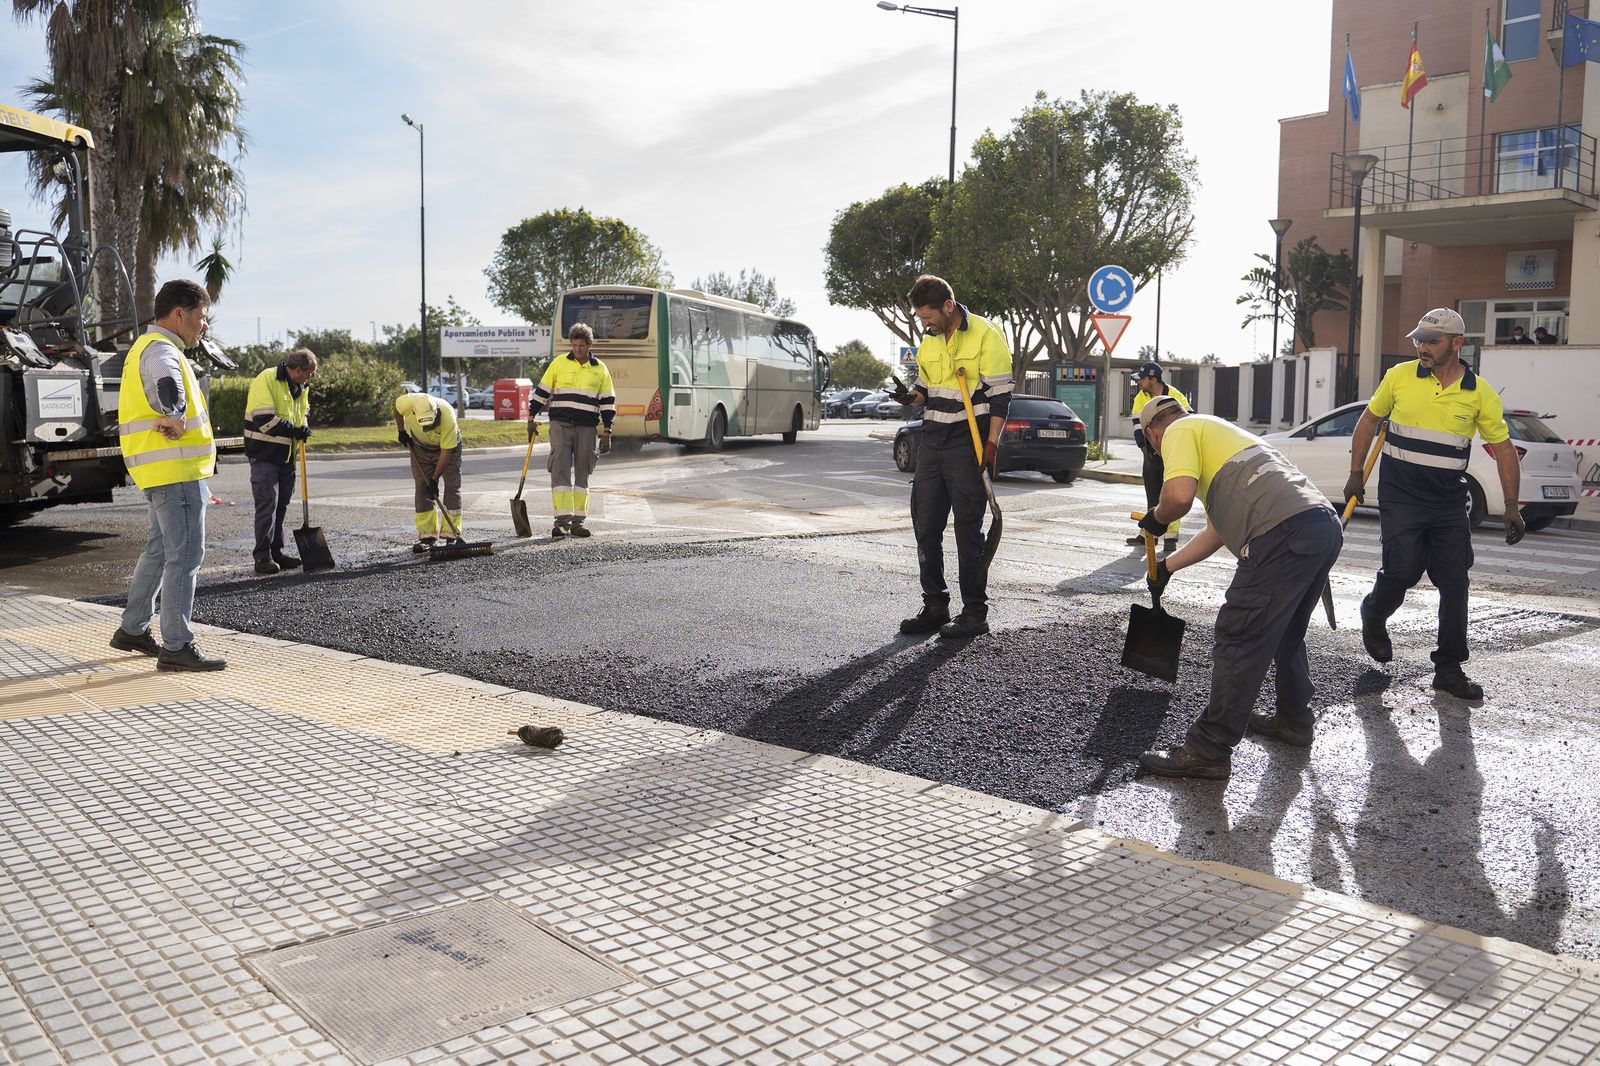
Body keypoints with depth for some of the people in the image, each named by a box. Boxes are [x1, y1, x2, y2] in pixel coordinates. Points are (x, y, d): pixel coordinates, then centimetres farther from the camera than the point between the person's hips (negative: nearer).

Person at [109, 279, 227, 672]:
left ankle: (132, 630, 30)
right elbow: (167, 387, -38)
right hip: (174, 468, -11)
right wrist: (175, 418, -22)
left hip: (166, 471, 11)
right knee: (185, 555, -7)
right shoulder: (160, 350, -15)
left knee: (160, 549, 19)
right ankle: (176, 647, -4)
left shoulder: (147, 347, 20)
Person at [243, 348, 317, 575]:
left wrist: (304, 429, 3)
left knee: (281, 505, 11)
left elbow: (304, 412, 25)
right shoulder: (266, 380, -16)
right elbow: (264, 420, -24)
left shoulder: (302, 387, 9)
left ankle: (276, 552, 19)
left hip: (286, 455, 8)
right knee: (267, 503, -9)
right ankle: (263, 556, -4)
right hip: (264, 454, -8)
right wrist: (294, 430, -18)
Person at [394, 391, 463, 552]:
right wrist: (401, 431, -3)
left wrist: (434, 479, -29)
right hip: (420, 445, 3)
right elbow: (396, 402, -7)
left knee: (452, 487, -11)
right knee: (422, 488, -2)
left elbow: (445, 452, -31)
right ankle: (427, 536, 1)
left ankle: (452, 535, -7)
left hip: (448, 444, -3)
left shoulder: (448, 418, -40)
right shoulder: (408, 402, -34)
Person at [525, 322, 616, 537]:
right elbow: (541, 391, 8)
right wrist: (531, 419, 4)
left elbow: (608, 402, 9)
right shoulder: (559, 363, 4)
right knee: (560, 470, -10)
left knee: (582, 473, 6)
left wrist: (606, 432, 4)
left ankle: (578, 521, 12)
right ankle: (562, 520, -12)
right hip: (560, 425, -1)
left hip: (587, 429, 1)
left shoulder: (600, 370, 7)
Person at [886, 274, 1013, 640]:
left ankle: (975, 612, 4)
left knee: (968, 527, -4)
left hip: (968, 443, -7)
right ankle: (935, 606, 16)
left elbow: (1000, 394, -10)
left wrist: (991, 446, -16)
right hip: (933, 441, 7)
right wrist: (911, 396, 1)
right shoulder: (928, 340, 14)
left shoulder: (985, 335, -8)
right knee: (925, 524, 6)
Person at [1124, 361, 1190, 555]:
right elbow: (1138, 425, 1)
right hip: (1152, 453, 5)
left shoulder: (1175, 397, -13)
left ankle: (1171, 538, -3)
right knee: (1151, 496, 10)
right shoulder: (1140, 399, 1)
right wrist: (1145, 450, -8)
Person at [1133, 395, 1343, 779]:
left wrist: (1156, 518, 9)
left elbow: (1179, 495, -14)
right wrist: (1166, 567, 47)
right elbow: (1217, 531, 39)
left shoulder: (1181, 431, 8)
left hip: (1284, 534, -10)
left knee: (1239, 643, -5)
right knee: (1285, 634, 27)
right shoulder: (1218, 431, 35)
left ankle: (1208, 751, 0)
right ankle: (1294, 720, 41)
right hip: (1326, 526, 10)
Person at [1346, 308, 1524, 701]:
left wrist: (1511, 506, -2)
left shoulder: (1479, 393, -2)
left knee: (1455, 583, 2)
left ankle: (1449, 669, 14)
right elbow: (1369, 420, 10)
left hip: (1450, 504, 2)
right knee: (1402, 570, -13)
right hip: (1400, 498, -2)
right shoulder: (1399, 377, -2)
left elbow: (1503, 448, 3)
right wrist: (1356, 474, 7)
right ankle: (1373, 616, 21)